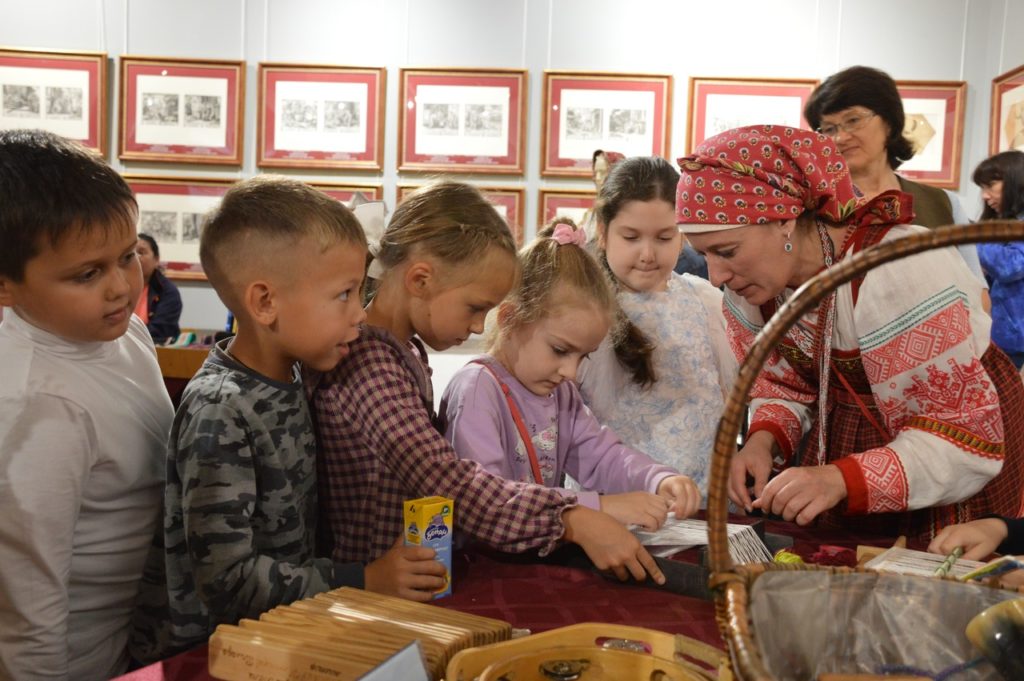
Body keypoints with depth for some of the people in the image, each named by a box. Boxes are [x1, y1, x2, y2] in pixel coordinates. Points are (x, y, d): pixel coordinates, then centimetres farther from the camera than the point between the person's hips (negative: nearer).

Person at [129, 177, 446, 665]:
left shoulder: (288, 381, 3)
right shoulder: (218, 414, -19)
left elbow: (288, 521, 7)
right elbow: (226, 579, -20)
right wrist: (364, 582, -19)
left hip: (274, 629, 6)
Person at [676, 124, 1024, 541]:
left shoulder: (897, 273, -32)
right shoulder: (751, 281, -12)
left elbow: (965, 442, -29)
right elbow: (785, 385, 2)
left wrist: (841, 479, -43)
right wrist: (764, 440, -19)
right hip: (842, 440, 5)